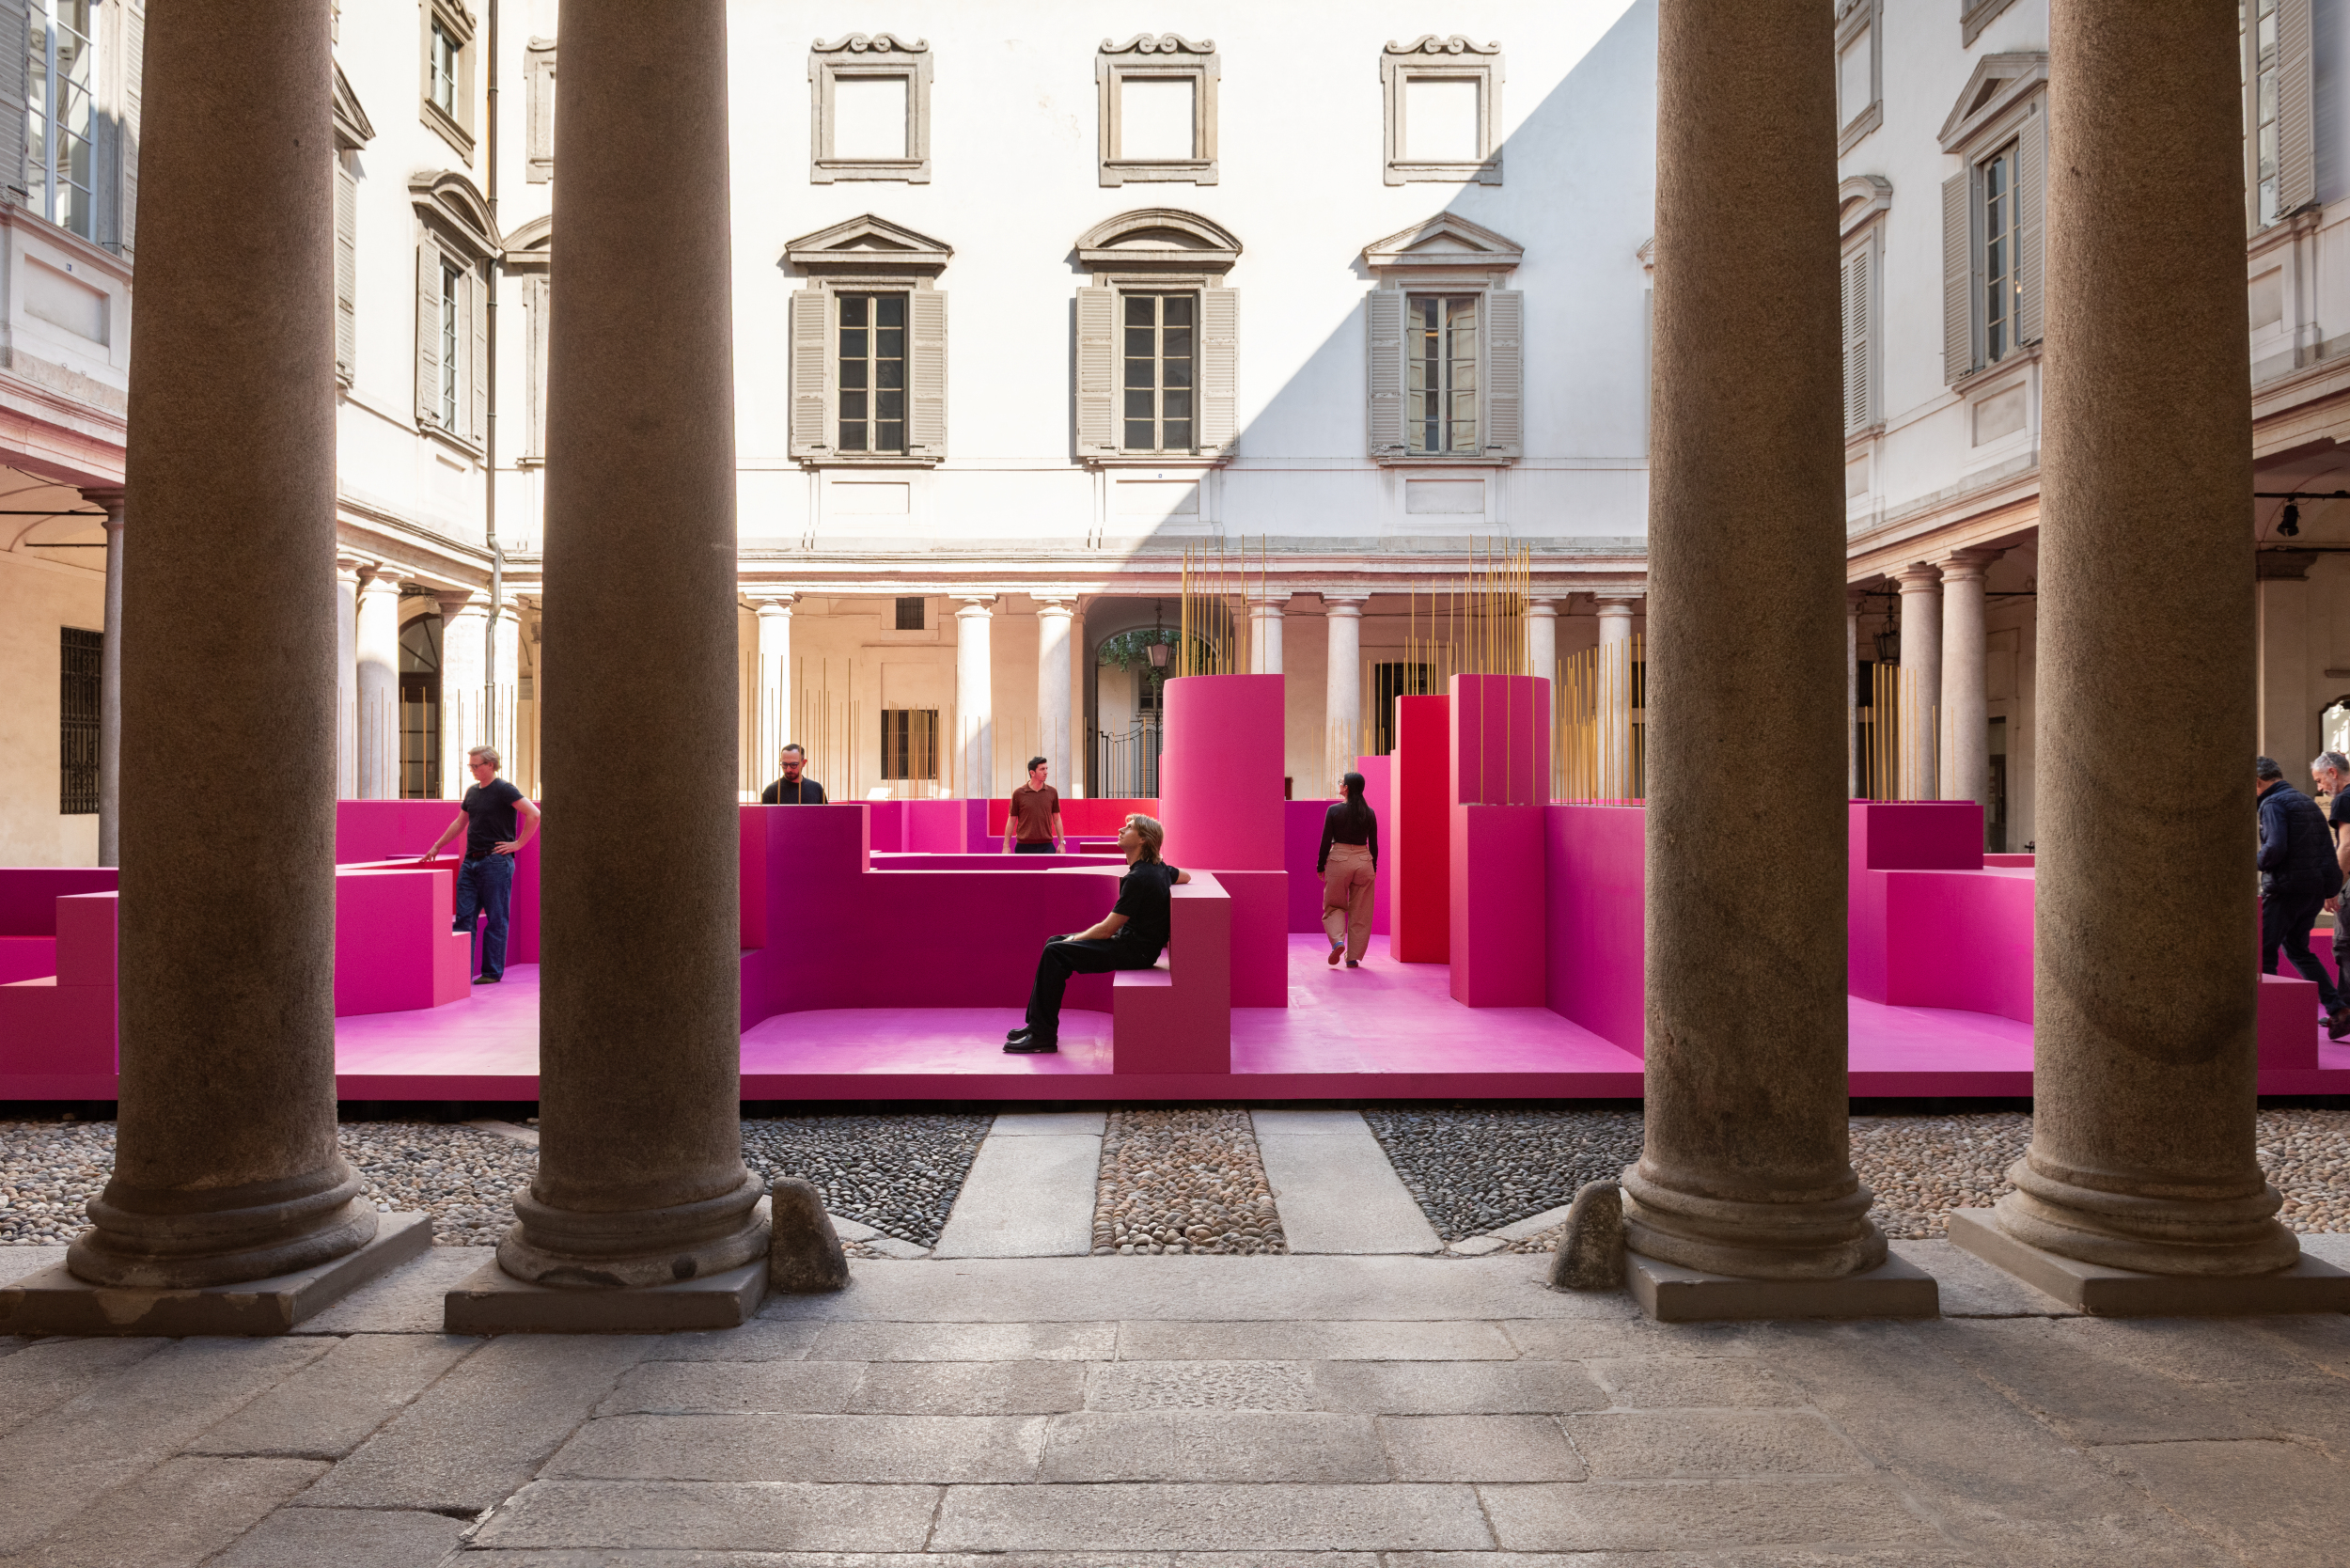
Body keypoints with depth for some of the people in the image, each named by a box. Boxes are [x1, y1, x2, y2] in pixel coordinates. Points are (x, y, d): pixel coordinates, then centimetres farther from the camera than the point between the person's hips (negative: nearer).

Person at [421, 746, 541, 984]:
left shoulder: (504, 790, -8)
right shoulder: (472, 792, 14)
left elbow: (534, 814, -16)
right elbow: (459, 823, 27)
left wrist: (518, 843, -14)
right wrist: (436, 847, 28)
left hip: (496, 862, -7)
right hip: (470, 861, 7)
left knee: (496, 919, 0)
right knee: (464, 917, 4)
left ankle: (492, 972, 5)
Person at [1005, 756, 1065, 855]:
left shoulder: (1052, 792, 5)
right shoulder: (1018, 793, 0)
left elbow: (1057, 819, 11)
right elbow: (1011, 821, 4)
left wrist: (1061, 843, 7)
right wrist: (1006, 846, 1)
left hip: (1046, 846, 1)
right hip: (1024, 847, -1)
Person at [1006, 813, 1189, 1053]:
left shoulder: (1139, 878, -22)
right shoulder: (1158, 868, 7)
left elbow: (1106, 929, -20)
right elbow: (1186, 876, 30)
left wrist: (1074, 939, -4)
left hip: (1135, 952, -11)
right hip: (1131, 940, 11)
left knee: (1055, 953, -16)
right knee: (1054, 942, 10)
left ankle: (1043, 1035, -11)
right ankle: (1038, 1023, 9)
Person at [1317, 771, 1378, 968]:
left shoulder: (1334, 810, -8)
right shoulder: (1369, 813, 1)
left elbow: (1326, 841, -6)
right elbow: (1373, 844, 5)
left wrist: (1320, 866, 4)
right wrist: (1374, 868, 17)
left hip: (1338, 860, -2)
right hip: (1363, 861, 2)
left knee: (1334, 906, 13)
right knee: (1360, 913, 9)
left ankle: (1337, 941, -10)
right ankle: (1353, 957, 12)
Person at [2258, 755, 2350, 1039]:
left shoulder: (2273, 803, -11)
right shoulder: (2307, 801, 16)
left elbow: (2275, 848, -23)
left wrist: (2256, 863, -4)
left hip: (2286, 888, -9)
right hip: (2316, 887, 9)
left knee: (2263, 952, 0)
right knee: (2297, 949, 20)